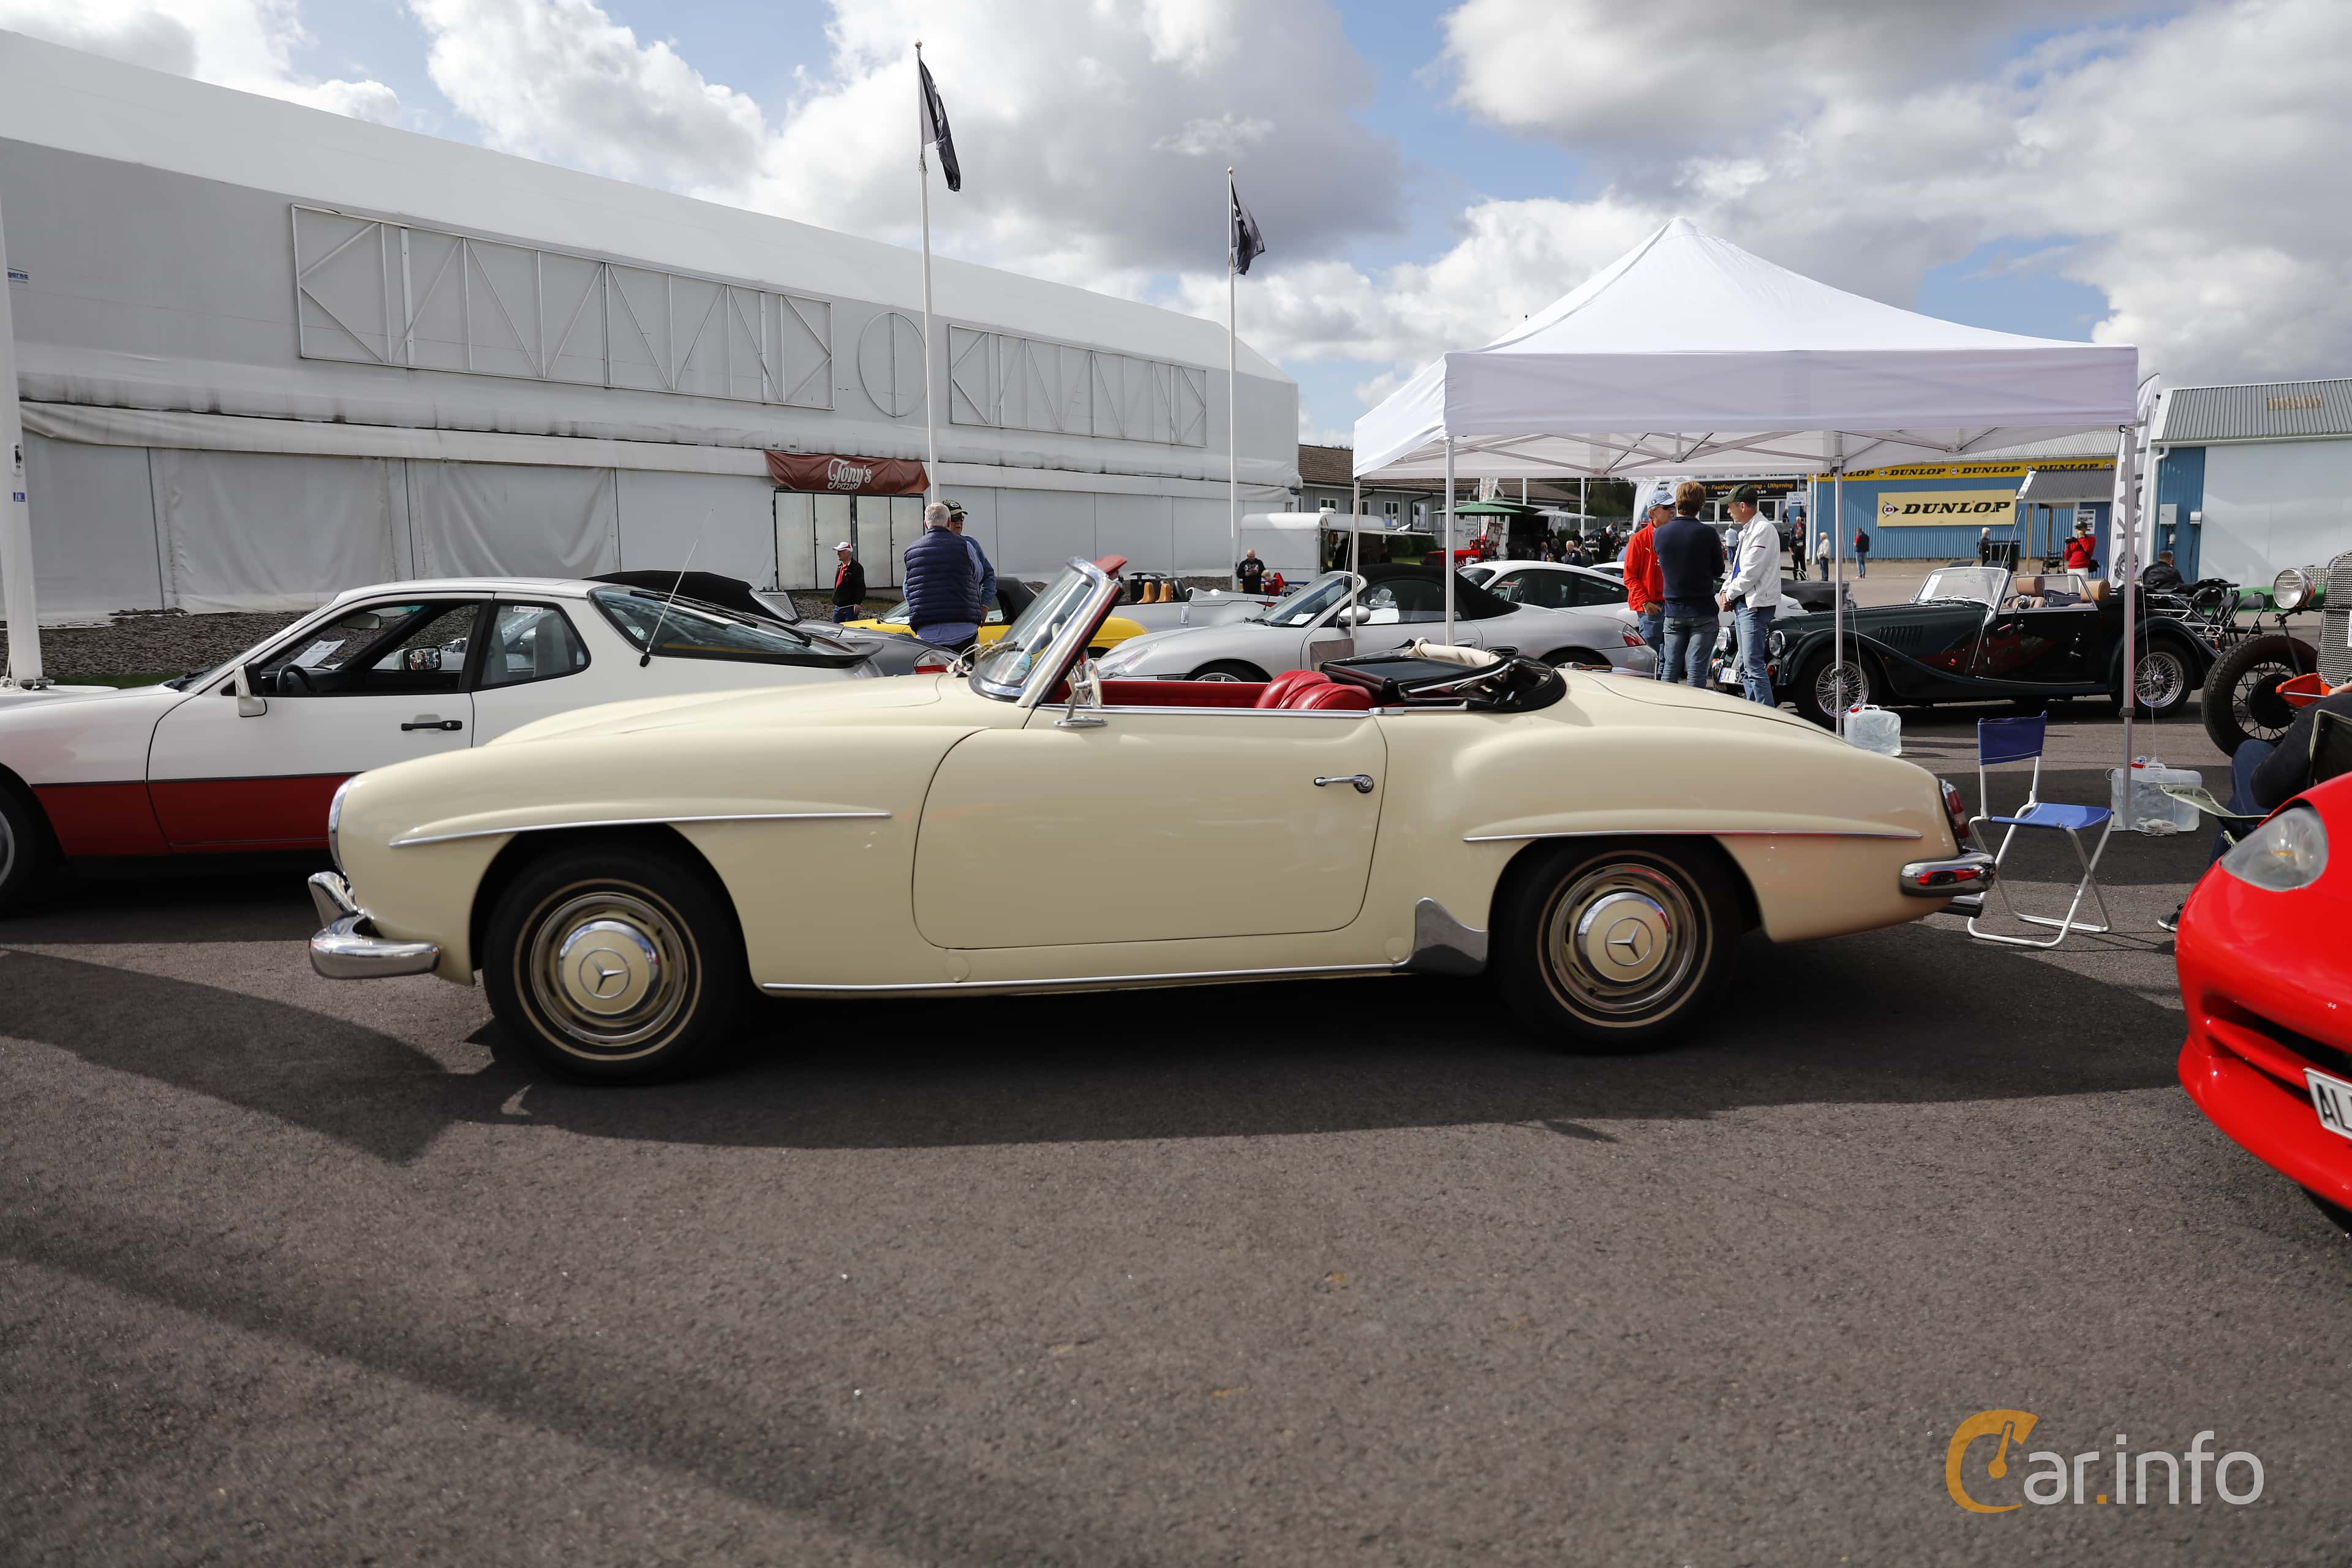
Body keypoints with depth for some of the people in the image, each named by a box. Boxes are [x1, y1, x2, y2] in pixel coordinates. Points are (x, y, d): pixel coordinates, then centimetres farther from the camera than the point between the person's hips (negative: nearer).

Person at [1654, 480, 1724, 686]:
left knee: (1671, 668, 10)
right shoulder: (1708, 534, -11)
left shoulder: (1659, 534, -2)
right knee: (1696, 669, -2)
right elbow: (1718, 571, 0)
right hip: (1702, 611, -3)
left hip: (1673, 610, 3)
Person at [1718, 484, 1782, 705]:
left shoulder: (1763, 530, -13)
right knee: (1745, 667, 13)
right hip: (1743, 604, 11)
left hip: (1756, 605, -11)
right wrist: (1726, 591, 6)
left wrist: (1729, 595, -8)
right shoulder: (1747, 531, 19)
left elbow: (1751, 573, -18)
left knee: (1753, 666, -14)